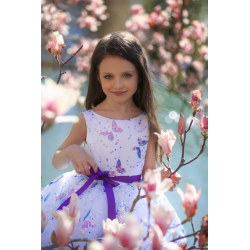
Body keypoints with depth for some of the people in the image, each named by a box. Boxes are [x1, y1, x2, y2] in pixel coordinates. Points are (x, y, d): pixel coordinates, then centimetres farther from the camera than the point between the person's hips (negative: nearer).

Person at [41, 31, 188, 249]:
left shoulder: (146, 122, -1)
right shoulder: (88, 120, -2)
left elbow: (149, 172, 3)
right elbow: (57, 162, 8)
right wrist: (71, 151, -13)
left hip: (132, 197, 0)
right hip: (89, 196, 0)